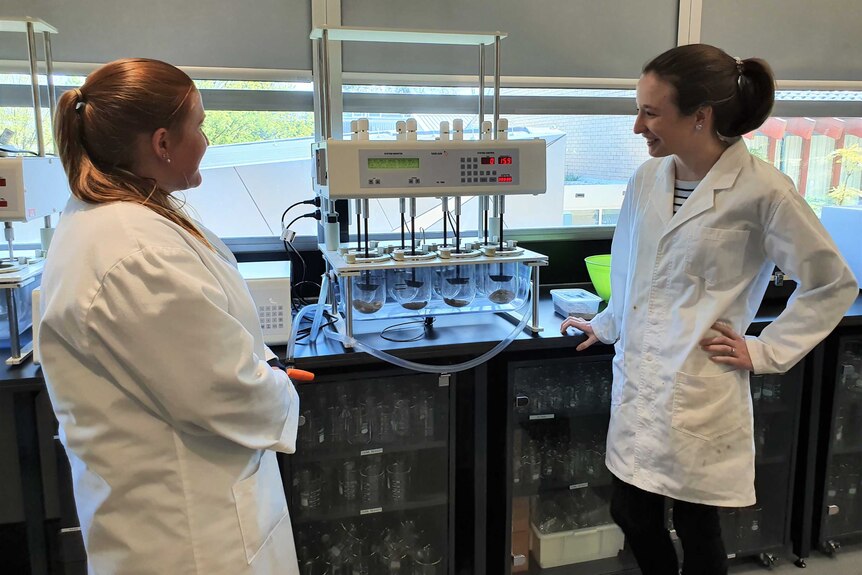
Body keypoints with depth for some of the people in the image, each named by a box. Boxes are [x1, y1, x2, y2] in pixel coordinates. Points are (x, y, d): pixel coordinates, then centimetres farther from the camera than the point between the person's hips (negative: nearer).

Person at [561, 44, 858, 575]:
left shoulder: (762, 191, -13)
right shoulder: (647, 179, 3)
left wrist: (765, 352, -4)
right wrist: (608, 326, 21)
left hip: (698, 393, -5)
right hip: (637, 381, 5)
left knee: (696, 529, 11)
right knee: (632, 514, 14)